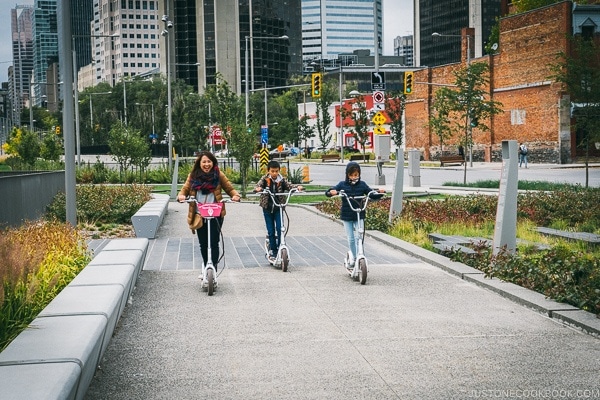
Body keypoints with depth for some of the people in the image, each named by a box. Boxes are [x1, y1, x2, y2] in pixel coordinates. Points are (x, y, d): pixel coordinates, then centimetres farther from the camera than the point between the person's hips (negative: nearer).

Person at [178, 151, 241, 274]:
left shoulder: (219, 175, 1)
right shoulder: (193, 175, 5)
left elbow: (230, 188, 3)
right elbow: (185, 189, 6)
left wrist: (235, 195, -17)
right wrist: (181, 195, -17)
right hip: (199, 216, 2)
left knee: (214, 243, -6)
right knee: (203, 244, 11)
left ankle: (213, 269, 1)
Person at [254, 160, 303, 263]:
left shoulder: (282, 180, -2)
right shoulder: (265, 179, -5)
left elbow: (289, 186, -11)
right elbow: (258, 185, -19)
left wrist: (298, 187, -32)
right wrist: (258, 188, -43)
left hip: (278, 208, 0)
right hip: (267, 208, 0)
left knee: (279, 229, -13)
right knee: (271, 231, 4)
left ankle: (280, 249, -3)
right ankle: (272, 251, 13)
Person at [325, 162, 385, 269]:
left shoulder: (362, 185, 1)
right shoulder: (342, 185, -3)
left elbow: (372, 195, 4)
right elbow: (328, 193, -7)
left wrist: (380, 193, -16)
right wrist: (331, 192, -30)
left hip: (359, 216, 1)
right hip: (347, 216, -1)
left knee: (359, 237, -7)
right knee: (351, 239, 1)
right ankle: (353, 257, 19)